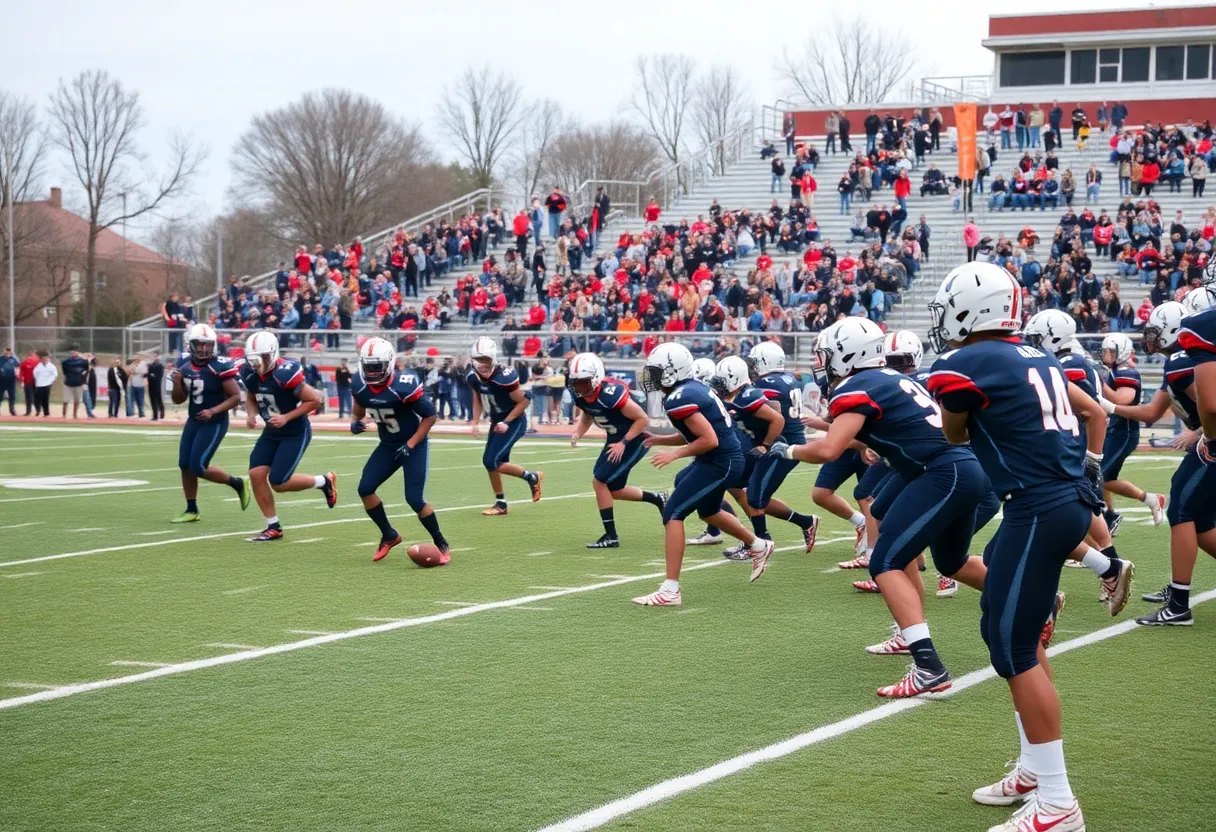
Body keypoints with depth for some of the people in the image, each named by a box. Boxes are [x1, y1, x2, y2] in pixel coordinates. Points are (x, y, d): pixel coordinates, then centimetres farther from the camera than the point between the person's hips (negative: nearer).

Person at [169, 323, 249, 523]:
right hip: (193, 421, 7)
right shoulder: (184, 365, 0)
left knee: (198, 467, -11)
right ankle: (192, 510, 21)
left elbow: (236, 397, -16)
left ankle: (238, 484, 11)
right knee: (185, 466, 7)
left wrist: (213, 411, -26)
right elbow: (178, 400, 8)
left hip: (214, 423, -7)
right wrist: (177, 383, -12)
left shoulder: (220, 367, -19)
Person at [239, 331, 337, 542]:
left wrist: (287, 417, -24)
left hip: (295, 433, -7)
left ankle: (324, 481, 15)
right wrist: (251, 415, -7)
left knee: (278, 483, -11)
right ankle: (274, 527, 7)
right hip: (271, 432, 7)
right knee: (256, 474, -6)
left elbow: (315, 400, -20)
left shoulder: (285, 374, -28)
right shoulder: (249, 373, -7)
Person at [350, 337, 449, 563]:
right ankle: (389, 535, 16)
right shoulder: (360, 385, -10)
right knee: (365, 489, -4)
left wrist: (410, 445, -21)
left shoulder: (404, 386, -27)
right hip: (388, 445, 6)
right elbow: (358, 409, 12)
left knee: (414, 499, -14)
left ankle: (441, 543, 7)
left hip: (414, 445, -6)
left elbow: (430, 415, -18)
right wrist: (354, 423, -10)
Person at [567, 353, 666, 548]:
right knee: (614, 490, 13)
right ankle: (657, 498, 34)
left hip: (634, 439, -9)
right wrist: (577, 433, -11)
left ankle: (611, 536, -2)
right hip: (616, 438, 9)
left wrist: (623, 443, -26)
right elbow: (586, 419, 10)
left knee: (599, 481, -12)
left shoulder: (610, 394, -32)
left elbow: (643, 419, -24)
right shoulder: (580, 396, -9)